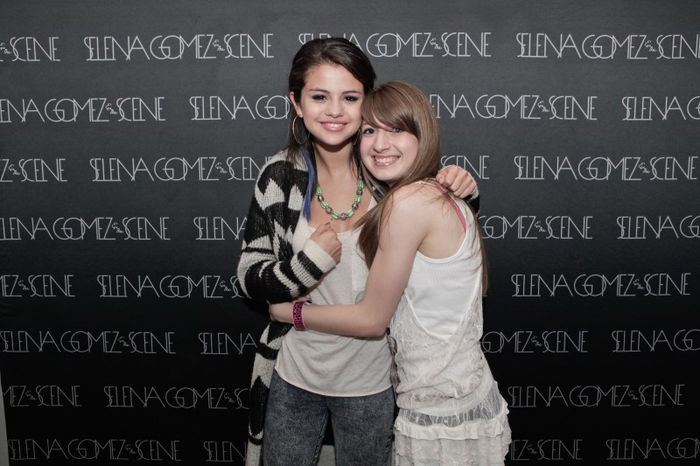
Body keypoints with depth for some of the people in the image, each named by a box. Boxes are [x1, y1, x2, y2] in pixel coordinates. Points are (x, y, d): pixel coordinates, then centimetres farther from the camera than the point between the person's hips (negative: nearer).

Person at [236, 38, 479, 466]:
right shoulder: (280, 177, -10)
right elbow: (250, 278, -4)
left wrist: (462, 190, -16)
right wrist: (308, 262, -23)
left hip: (371, 382, -1)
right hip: (293, 379, 1)